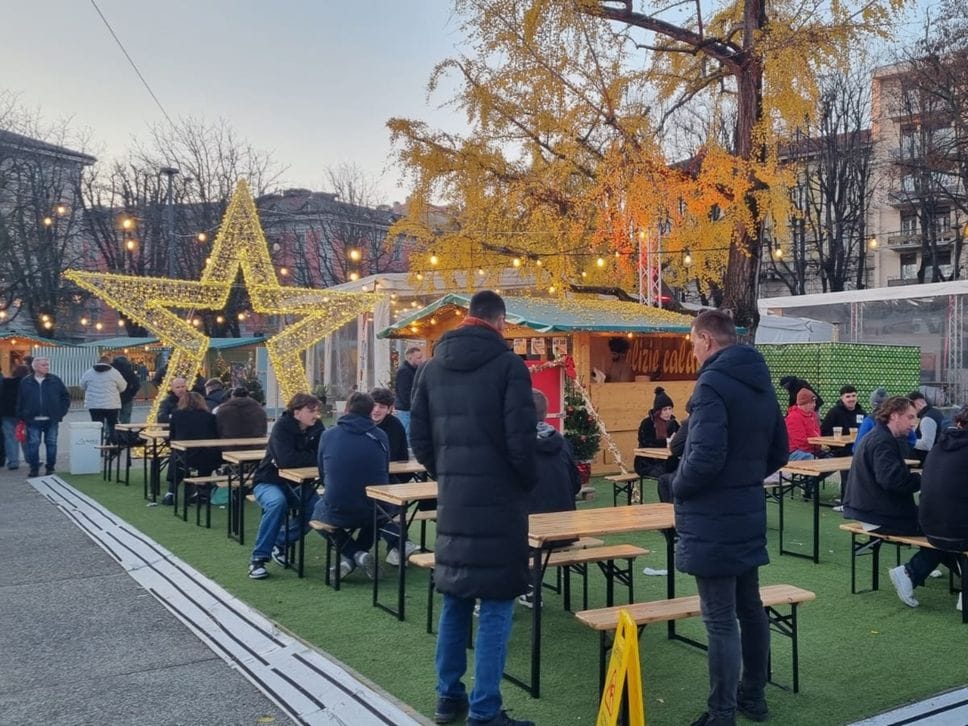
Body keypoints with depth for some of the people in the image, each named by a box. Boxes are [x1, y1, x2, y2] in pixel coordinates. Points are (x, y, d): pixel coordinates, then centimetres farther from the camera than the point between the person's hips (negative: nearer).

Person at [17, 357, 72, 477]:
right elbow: (20, 401, 7)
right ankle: (34, 468, 8)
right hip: (33, 421, 0)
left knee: (51, 444, 5)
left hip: (52, 420, 0)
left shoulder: (55, 380, 3)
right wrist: (21, 417, 2)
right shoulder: (25, 381, 3)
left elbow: (66, 396, 8)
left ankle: (50, 467, 14)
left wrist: (61, 412, 0)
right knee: (33, 444, -1)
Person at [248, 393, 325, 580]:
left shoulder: (316, 427, -3)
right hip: (270, 481, -5)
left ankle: (280, 543, 3)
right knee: (277, 503, -37)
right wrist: (313, 458, -23)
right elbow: (286, 460, -34)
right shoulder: (282, 426, -20)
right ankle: (258, 558, -23)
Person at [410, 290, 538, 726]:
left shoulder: (432, 367, 8)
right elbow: (521, 440, -15)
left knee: (454, 600, 16)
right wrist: (528, 482, 3)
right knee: (495, 607, 1)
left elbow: (418, 439, 8)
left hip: (452, 499, 6)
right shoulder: (508, 364, -9)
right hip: (497, 499, -6)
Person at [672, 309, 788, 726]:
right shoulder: (761, 383, 11)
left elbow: (705, 457, -27)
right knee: (750, 608, 19)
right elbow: (778, 452, 17)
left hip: (712, 521, -9)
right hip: (747, 513, 9)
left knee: (720, 621, -2)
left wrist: (678, 487, -10)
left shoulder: (713, 383, -18)